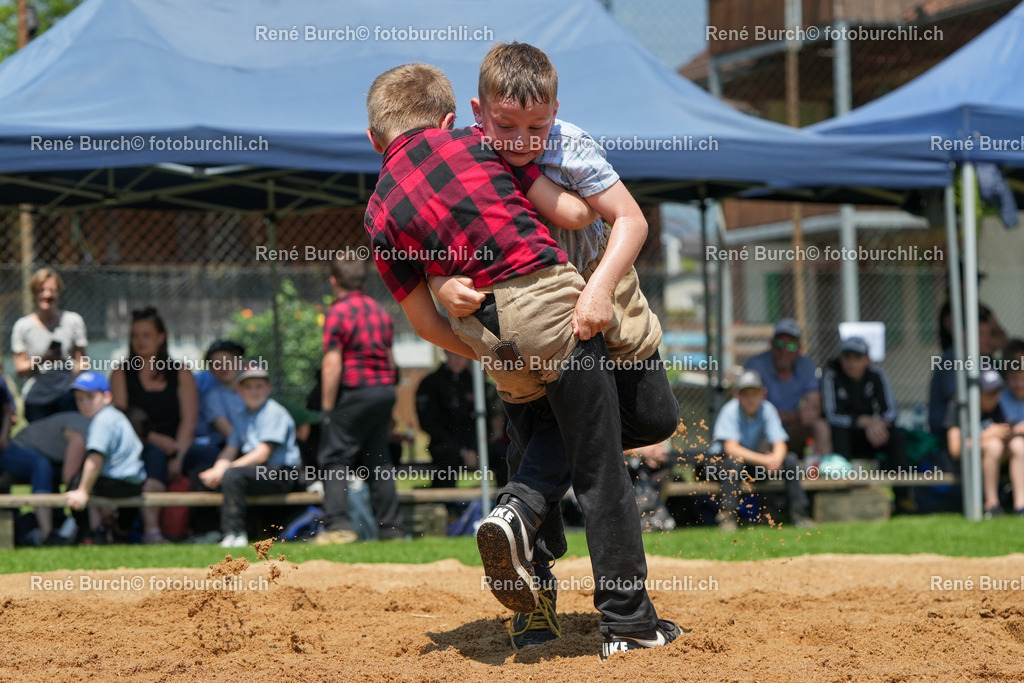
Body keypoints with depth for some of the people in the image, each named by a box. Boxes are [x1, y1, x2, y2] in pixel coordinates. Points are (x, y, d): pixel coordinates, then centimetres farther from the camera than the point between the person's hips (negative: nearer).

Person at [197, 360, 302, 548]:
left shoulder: (274, 412, -8)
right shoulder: (241, 417, 19)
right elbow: (230, 450, 12)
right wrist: (217, 469, -12)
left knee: (232, 475, -32)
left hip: (280, 475, -9)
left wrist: (225, 469, -20)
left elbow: (262, 454, -16)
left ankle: (236, 534, -31)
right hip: (254, 471, 9)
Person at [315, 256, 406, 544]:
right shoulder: (380, 311, 14)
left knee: (335, 458, -5)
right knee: (378, 460, 12)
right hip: (385, 390, 7)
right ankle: (391, 528, 11)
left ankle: (338, 524, -17)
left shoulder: (338, 312, -10)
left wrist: (327, 407, -13)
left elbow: (332, 363, -15)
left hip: (354, 391, -7)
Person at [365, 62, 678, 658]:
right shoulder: (475, 142, 7)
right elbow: (573, 213, 3)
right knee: (600, 470, 5)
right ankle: (628, 621, 8)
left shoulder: (380, 213, 12)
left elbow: (425, 322, 14)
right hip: (551, 301, -3)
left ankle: (518, 511, 4)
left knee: (558, 418, 31)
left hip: (487, 335, 3)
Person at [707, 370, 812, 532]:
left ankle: (798, 513, -6)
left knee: (790, 459, -12)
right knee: (735, 461, -37)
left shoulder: (767, 410, -8)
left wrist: (776, 460, -38)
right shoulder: (730, 411, -20)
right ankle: (727, 514, -36)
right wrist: (765, 460, -39)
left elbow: (780, 444, -14)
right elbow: (731, 448, -31)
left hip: (755, 461, 5)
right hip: (720, 462, -5)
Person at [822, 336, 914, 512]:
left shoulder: (876, 375, -2)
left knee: (895, 434, -24)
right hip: (843, 438, -3)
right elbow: (833, 416, -20)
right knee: (838, 432, -36)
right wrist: (866, 422, -31)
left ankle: (902, 495, -24)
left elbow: (891, 411, -7)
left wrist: (878, 424, -30)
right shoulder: (831, 376, -12)